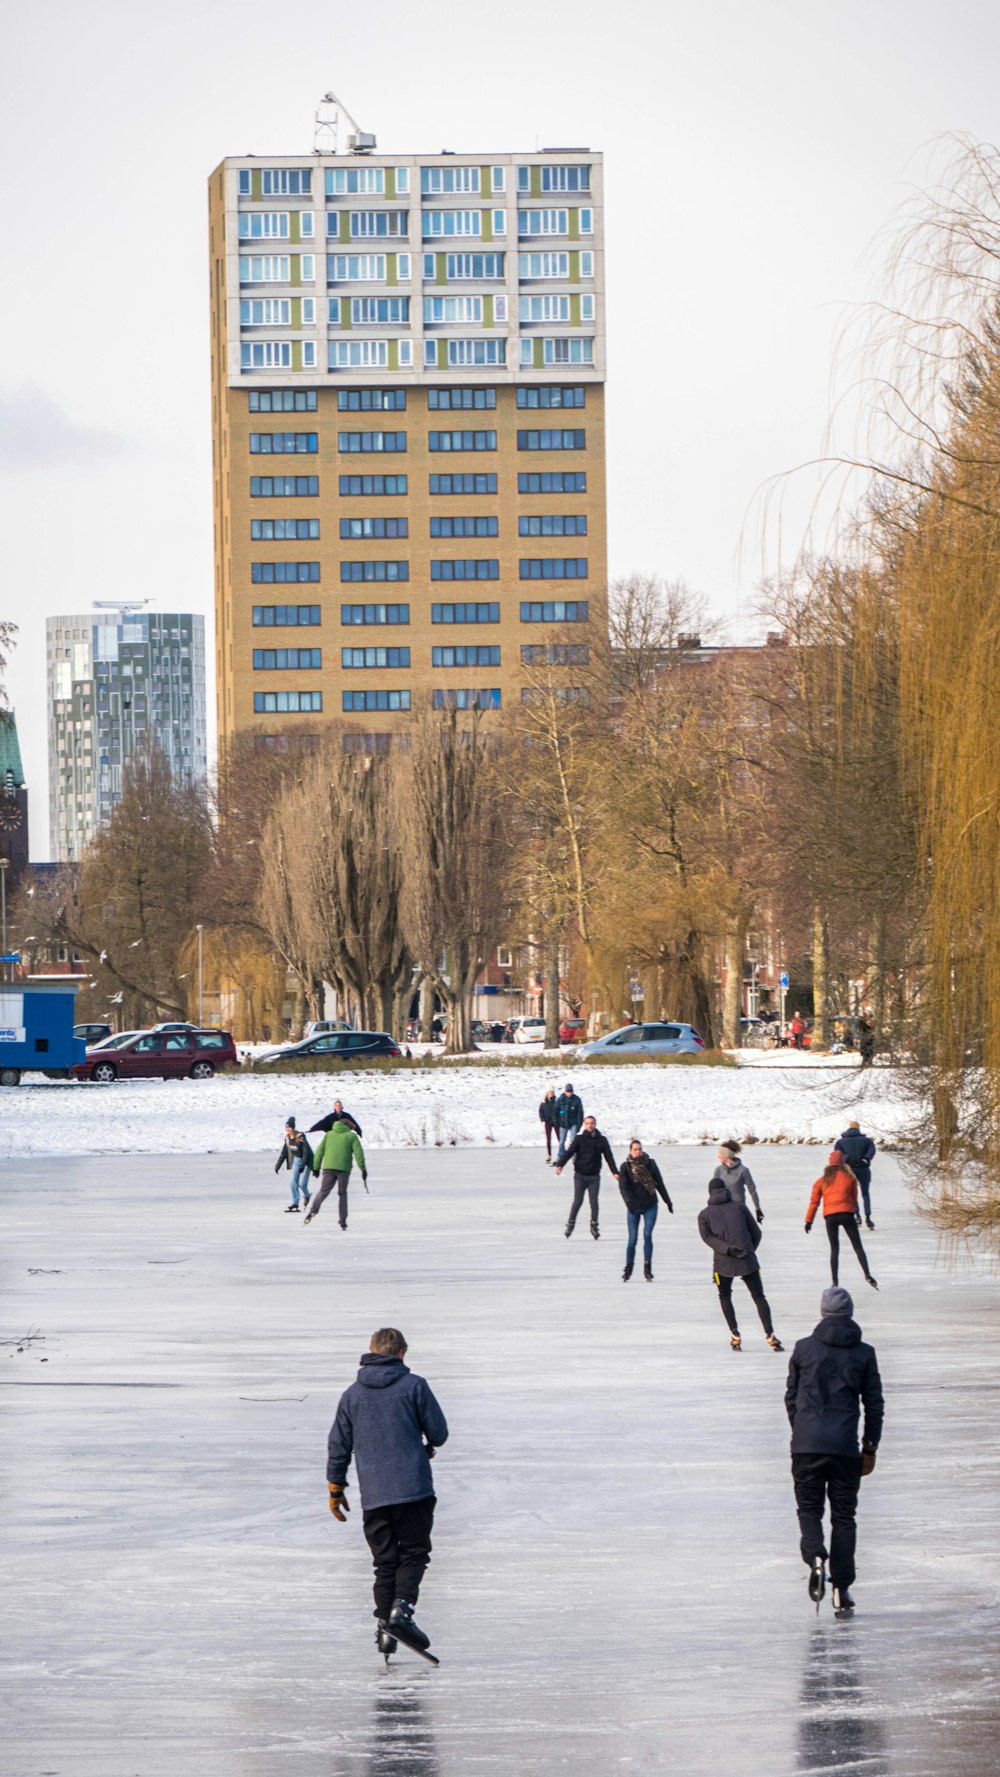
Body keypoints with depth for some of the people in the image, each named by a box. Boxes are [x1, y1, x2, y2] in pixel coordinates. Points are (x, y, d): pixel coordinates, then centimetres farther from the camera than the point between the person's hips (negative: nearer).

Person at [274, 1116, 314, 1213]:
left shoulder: (300, 1137, -24)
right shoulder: (287, 1137, -4)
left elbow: (305, 1151, -24)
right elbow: (283, 1151, 3)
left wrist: (303, 1165, -28)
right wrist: (277, 1165, 0)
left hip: (306, 1160, -6)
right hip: (296, 1159, 6)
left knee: (302, 1183, -10)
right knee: (294, 1182, -3)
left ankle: (306, 1196, 22)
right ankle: (295, 1203, 1)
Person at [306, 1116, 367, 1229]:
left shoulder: (329, 1134, 17)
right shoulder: (351, 1136, 9)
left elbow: (320, 1151, 13)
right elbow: (358, 1153, -1)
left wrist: (316, 1167, 15)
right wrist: (363, 1169, 0)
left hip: (328, 1167, 1)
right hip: (344, 1169, -1)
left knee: (323, 1191, -1)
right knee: (342, 1194, 11)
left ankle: (314, 1209, -30)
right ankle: (343, 1221, 6)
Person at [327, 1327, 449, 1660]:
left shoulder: (352, 1394, 8)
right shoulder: (413, 1386, -2)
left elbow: (338, 1445, 11)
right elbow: (439, 1433, 0)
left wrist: (336, 1489, 21)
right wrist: (428, 1445, 25)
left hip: (373, 1494, 3)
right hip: (413, 1488, -3)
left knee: (385, 1561, 11)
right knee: (414, 1553, 4)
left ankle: (385, 1626, 4)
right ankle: (401, 1608, -17)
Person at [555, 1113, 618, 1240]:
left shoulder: (602, 1140, 4)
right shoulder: (579, 1139, -2)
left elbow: (609, 1157, 6)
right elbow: (569, 1152, -9)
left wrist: (614, 1172, -2)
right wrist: (560, 1165, -23)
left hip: (594, 1176, 2)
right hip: (580, 1176, -2)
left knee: (594, 1202, 1)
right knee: (577, 1201, -5)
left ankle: (594, 1226, 10)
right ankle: (570, 1224, 8)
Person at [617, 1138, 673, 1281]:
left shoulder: (650, 1163, 3)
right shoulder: (626, 1167, -2)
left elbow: (659, 1184, 11)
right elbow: (623, 1187, -13)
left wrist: (668, 1201, 16)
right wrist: (629, 1202, -29)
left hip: (650, 1206, 1)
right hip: (634, 1207, -1)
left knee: (647, 1235, -9)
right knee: (633, 1238, 0)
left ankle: (647, 1268, -5)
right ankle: (628, 1268, 13)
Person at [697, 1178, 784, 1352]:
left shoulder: (705, 1214, 10)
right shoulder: (740, 1207, 12)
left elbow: (707, 1236, -7)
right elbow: (756, 1233, 11)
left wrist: (727, 1249, -15)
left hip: (723, 1261, -1)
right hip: (747, 1260, 1)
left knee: (724, 1296, 21)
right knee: (759, 1297, 7)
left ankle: (735, 1335, 8)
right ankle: (770, 1335, -7)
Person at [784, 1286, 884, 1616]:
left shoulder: (804, 1349, 2)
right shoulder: (864, 1354, 2)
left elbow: (791, 1397, 8)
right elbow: (874, 1404, 4)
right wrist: (870, 1448, 12)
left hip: (806, 1444, 0)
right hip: (845, 1446, 0)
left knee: (809, 1507, 12)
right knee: (843, 1515, 8)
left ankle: (815, 1556, -18)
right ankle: (841, 1590, 3)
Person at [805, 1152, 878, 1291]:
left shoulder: (822, 1180, 11)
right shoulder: (849, 1178, 9)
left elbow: (814, 1201, 9)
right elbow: (854, 1198, 14)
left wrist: (809, 1220, 12)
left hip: (829, 1217, 1)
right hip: (846, 1214, -1)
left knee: (834, 1249, 10)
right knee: (858, 1247, 1)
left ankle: (835, 1282, 5)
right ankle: (867, 1275, -17)